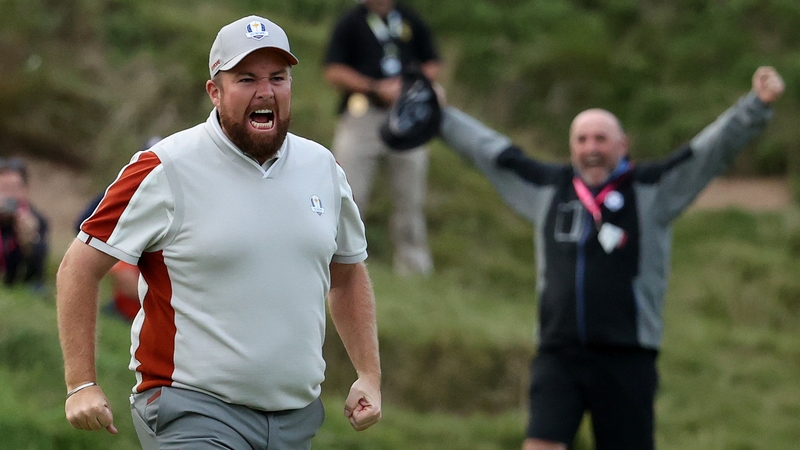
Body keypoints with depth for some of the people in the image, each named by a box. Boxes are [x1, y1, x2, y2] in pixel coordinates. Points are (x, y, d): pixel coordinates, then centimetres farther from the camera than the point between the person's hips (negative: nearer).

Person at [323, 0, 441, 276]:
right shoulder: (351, 23, 1)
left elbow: (431, 66, 19)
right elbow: (334, 72, -4)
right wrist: (376, 88, -12)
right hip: (362, 116, -4)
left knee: (410, 198, 4)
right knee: (349, 194, -7)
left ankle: (413, 267, 11)